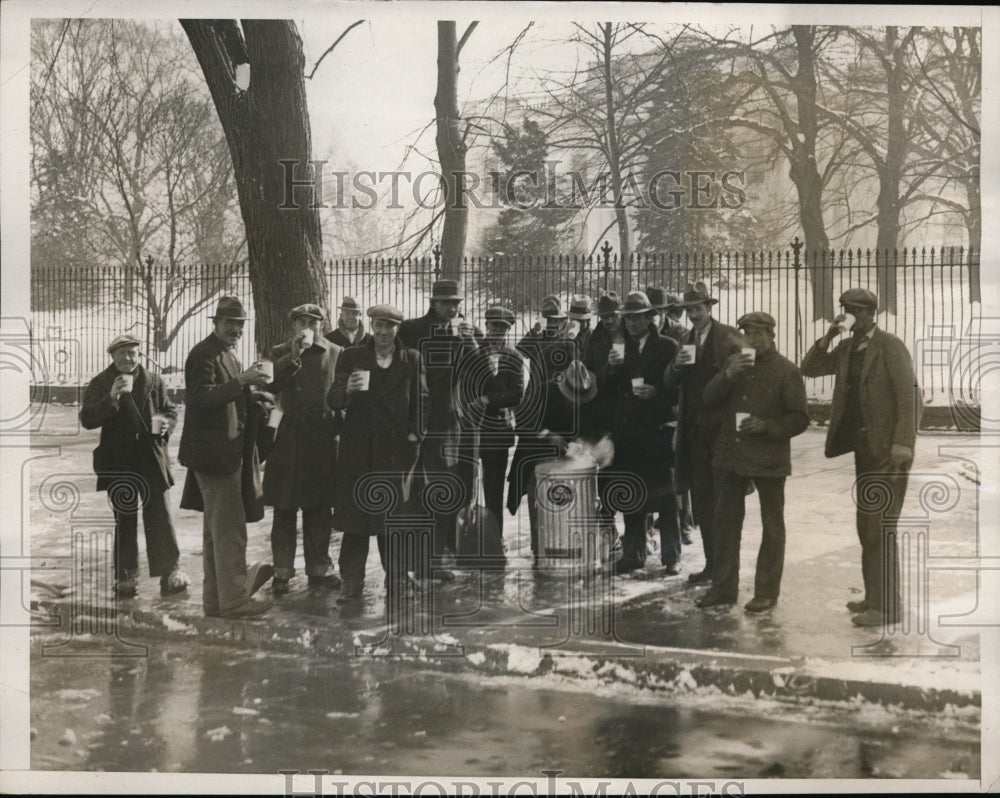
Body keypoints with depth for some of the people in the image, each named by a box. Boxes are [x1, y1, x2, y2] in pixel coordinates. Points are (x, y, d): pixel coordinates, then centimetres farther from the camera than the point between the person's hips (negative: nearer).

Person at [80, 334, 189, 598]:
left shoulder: (153, 381, 7)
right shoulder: (100, 384, 3)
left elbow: (170, 410, 15)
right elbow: (87, 419, -6)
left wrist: (167, 423, -8)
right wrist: (111, 397, -20)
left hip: (152, 459, 1)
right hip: (118, 462, -1)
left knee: (160, 517, 1)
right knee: (125, 520, 6)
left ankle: (170, 572, 6)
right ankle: (126, 577, 14)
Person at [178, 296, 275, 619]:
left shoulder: (226, 355, 18)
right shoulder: (203, 355, -12)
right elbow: (203, 397, -25)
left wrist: (250, 393, 9)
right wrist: (241, 380, -30)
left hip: (227, 452, 11)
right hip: (213, 453, -11)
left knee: (216, 529, 15)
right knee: (229, 529, -7)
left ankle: (215, 598, 24)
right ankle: (234, 600, 0)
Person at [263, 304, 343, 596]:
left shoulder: (335, 353, 8)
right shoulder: (280, 353, 7)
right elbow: (269, 384, -10)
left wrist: (338, 425, -2)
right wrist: (294, 356, -18)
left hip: (323, 439, 1)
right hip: (288, 438, -1)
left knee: (319, 508, 8)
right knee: (284, 509, 1)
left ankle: (319, 569, 19)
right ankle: (282, 572, 9)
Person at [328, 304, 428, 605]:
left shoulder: (412, 360, 7)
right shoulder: (351, 357, 6)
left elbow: (422, 401, 8)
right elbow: (333, 401, -2)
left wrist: (415, 434, -3)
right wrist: (346, 389, -24)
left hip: (397, 449, 0)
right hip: (358, 450, 0)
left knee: (394, 518, 6)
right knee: (355, 516, -1)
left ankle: (396, 579, 17)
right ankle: (351, 584, 5)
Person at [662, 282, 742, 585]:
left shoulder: (728, 337, -5)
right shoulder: (686, 339, 13)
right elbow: (670, 384, 8)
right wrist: (677, 364, -11)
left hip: (721, 429, -5)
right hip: (694, 431, 6)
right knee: (701, 500, 8)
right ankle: (712, 563, 17)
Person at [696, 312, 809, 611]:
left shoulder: (786, 371, -5)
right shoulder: (733, 363, 10)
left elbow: (799, 418, -6)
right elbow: (709, 401, 2)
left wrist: (767, 426, -20)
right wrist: (728, 375, -13)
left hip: (769, 460, -5)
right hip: (731, 455, 5)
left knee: (772, 526, 6)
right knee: (726, 522, 9)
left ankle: (767, 592, 15)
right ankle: (723, 586, 20)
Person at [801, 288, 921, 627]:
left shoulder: (890, 346, -12)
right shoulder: (847, 349, 10)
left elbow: (910, 396, -17)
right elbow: (810, 369, 10)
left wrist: (903, 444, -23)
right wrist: (827, 338, -5)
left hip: (889, 449, -8)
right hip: (864, 447, 8)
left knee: (880, 526, -8)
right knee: (866, 525, 13)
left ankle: (886, 606, -2)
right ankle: (875, 596, 24)